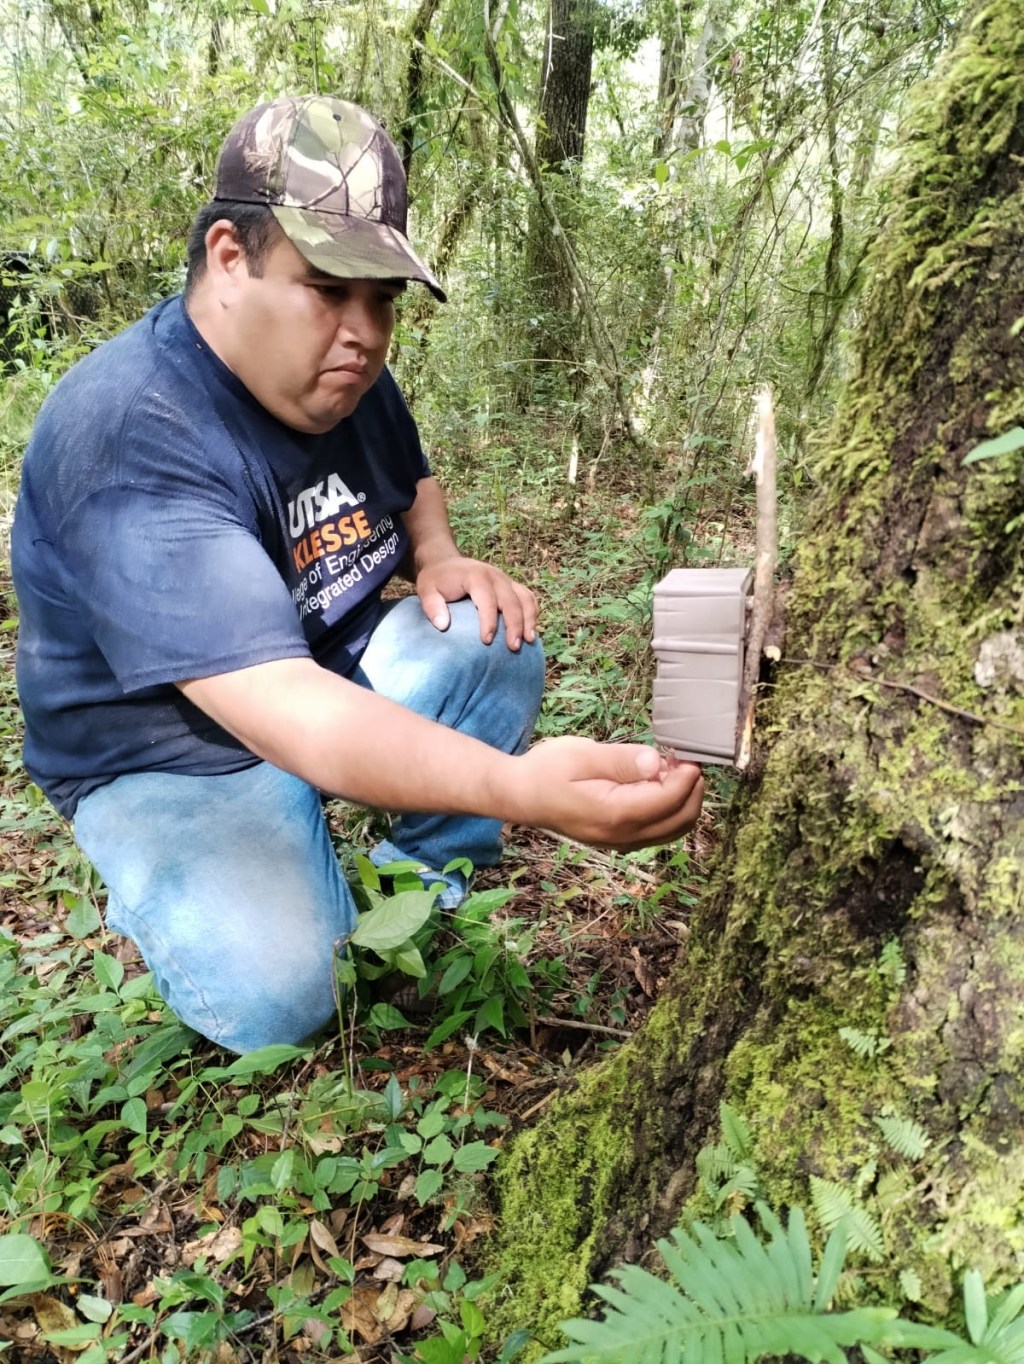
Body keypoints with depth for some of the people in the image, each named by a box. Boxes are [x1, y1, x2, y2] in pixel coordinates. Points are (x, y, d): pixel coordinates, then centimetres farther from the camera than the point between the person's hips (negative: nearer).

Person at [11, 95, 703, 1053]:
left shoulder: (342, 373, -6)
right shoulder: (129, 438, -32)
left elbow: (409, 481, 18)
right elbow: (281, 707, -43)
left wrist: (439, 558, -7)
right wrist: (518, 787, -58)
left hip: (343, 670, 7)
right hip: (182, 755, -6)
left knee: (496, 646, -17)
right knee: (275, 999, -26)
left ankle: (427, 882, 4)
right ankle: (168, 892, 6)